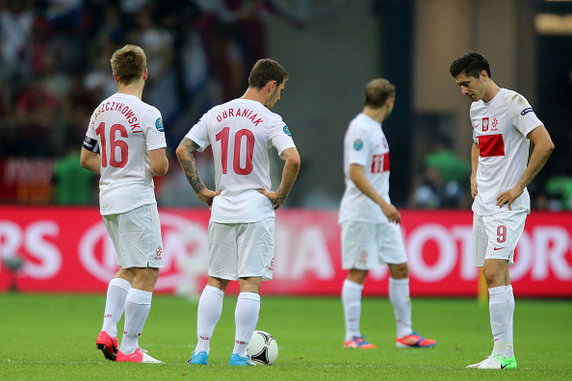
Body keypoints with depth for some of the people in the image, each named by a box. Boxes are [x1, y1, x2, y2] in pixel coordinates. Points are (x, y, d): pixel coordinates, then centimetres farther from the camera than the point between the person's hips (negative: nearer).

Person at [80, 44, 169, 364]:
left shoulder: (101, 112, 8)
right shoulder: (148, 114, -14)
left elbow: (87, 159, 16)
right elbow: (159, 166, -19)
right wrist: (162, 167, 3)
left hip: (108, 201, 8)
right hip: (137, 200, -8)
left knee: (128, 269, 22)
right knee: (147, 273, -2)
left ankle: (108, 330, 10)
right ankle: (129, 349, -3)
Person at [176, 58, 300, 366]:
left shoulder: (216, 115, 6)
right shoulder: (269, 120, -9)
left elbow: (183, 150, 4)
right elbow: (293, 159, -22)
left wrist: (201, 190, 7)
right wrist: (280, 195, -9)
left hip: (221, 210, 5)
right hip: (256, 211, -4)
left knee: (215, 281, 12)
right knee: (250, 283, 0)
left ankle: (201, 350, 9)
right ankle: (239, 353, -2)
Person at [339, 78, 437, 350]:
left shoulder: (375, 129, 14)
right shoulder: (360, 129, -15)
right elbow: (355, 174, -23)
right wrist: (383, 203, -28)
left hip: (382, 215, 10)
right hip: (360, 214, -10)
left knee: (400, 269, 9)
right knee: (358, 273, -4)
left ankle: (405, 333, 14)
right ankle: (352, 337, 2)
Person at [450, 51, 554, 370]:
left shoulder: (513, 103, -12)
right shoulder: (476, 108, 14)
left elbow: (545, 144, -19)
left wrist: (519, 186, -16)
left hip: (507, 204, -9)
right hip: (483, 203, 9)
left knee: (494, 271, -17)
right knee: (497, 276, 8)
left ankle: (502, 352, -18)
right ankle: (506, 353, 10)